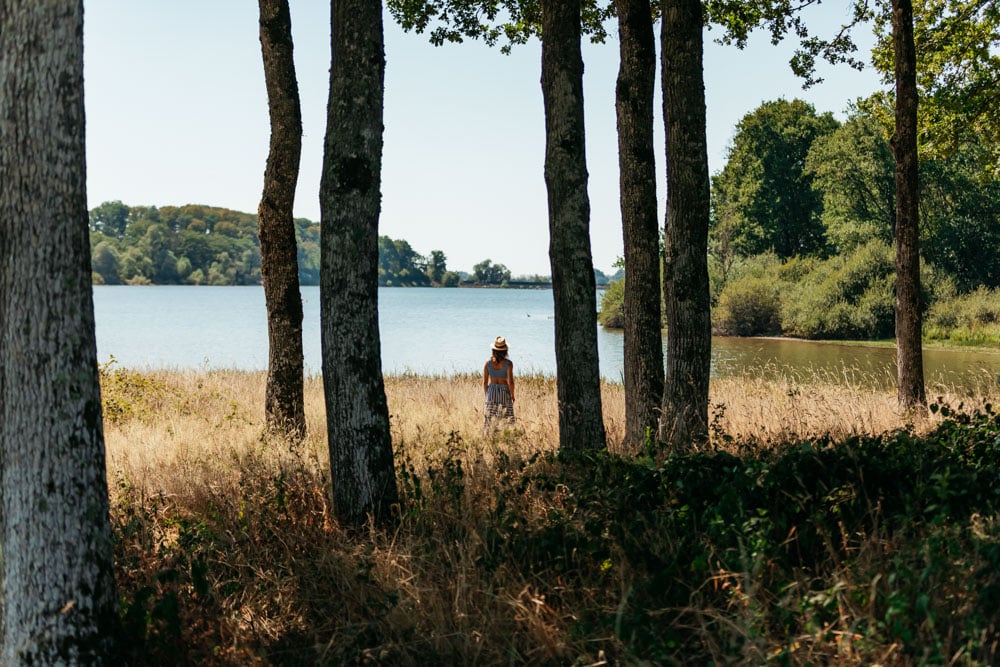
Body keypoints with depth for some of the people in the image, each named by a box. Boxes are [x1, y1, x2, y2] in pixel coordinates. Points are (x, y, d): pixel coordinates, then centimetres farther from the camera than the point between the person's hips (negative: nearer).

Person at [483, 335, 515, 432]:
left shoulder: (488, 362, -3)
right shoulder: (508, 363, -10)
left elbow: (485, 382, 0)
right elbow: (510, 382, -13)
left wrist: (486, 395, 14)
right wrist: (512, 395, 2)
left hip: (491, 392, 3)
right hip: (504, 393, -3)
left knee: (490, 422, 9)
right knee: (506, 422, 3)